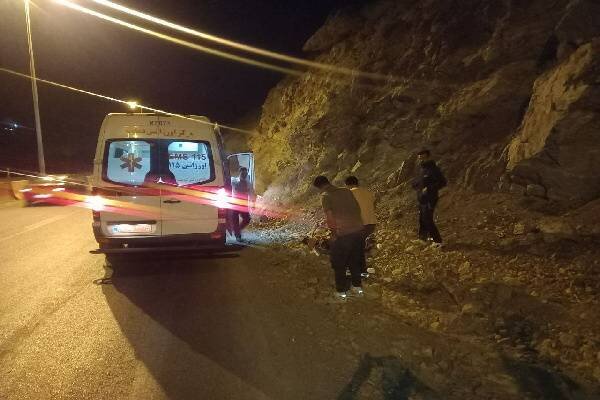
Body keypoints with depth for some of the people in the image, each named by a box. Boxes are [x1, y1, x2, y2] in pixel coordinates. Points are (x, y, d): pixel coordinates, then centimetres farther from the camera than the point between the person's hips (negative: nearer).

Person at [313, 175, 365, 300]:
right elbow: (358, 208, 11)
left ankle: (341, 292, 20)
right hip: (357, 230, 6)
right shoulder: (346, 191, 11)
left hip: (342, 233, -6)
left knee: (339, 264, 12)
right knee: (355, 261, 22)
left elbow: (329, 215, -18)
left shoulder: (325, 196, -6)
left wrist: (333, 231, -7)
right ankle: (357, 287, 33)